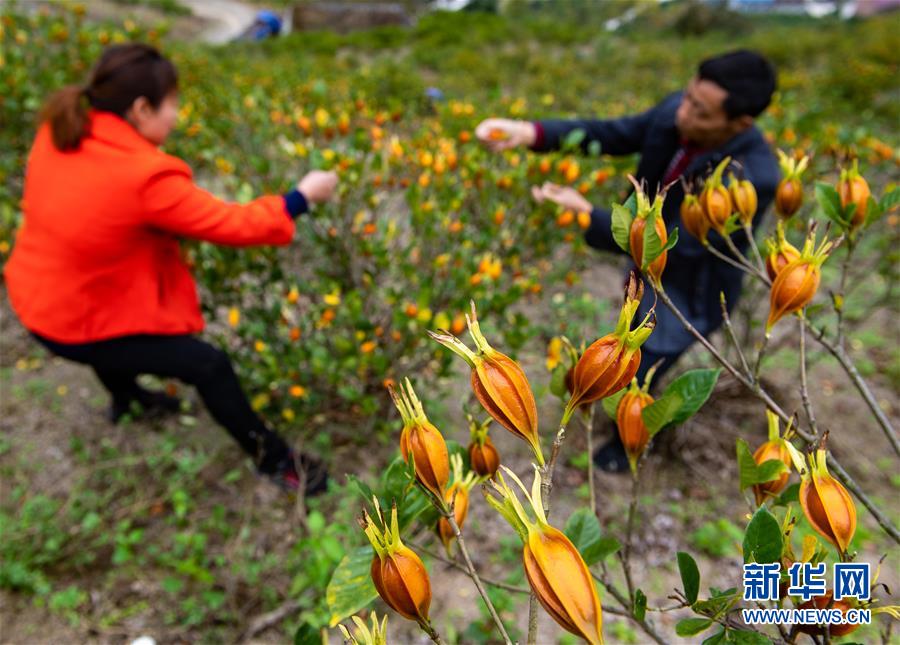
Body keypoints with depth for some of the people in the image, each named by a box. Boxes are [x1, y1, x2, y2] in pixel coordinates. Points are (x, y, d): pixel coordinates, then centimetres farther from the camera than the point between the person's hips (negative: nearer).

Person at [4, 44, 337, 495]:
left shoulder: (58, 131, -6)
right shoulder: (146, 178, -29)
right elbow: (232, 225, -22)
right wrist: (302, 197, -10)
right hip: (75, 328, -8)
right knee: (210, 365, -2)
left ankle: (125, 395, 61)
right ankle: (272, 458, 17)